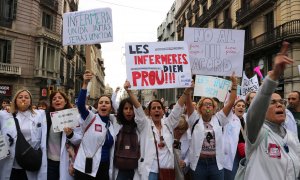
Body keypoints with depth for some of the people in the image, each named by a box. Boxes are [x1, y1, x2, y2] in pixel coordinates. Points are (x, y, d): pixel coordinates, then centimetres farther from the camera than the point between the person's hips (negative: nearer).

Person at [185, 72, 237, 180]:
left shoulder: (218, 119, 5)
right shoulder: (195, 120, 1)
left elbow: (231, 102, 1)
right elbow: (189, 102, -11)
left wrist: (234, 84, -4)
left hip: (216, 163, 1)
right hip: (199, 163, -1)